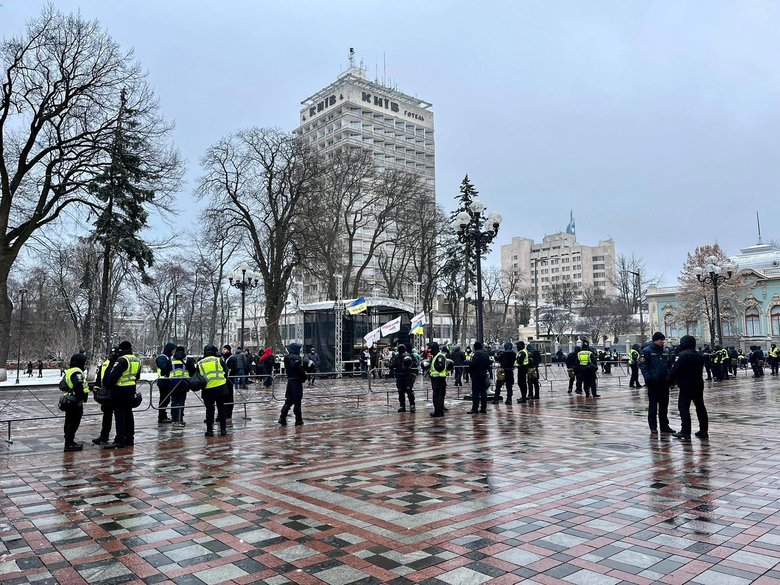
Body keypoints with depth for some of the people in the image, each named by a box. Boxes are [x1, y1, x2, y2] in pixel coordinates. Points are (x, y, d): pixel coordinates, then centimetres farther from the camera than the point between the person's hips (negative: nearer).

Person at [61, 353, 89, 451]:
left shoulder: (68, 371, 16)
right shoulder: (77, 372, -17)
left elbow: (62, 385, 22)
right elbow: (79, 387, -26)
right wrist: (81, 399, -20)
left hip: (68, 401, 11)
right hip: (75, 402, -11)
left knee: (69, 422, 17)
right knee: (73, 422, -5)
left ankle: (69, 441, 27)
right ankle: (69, 444, -2)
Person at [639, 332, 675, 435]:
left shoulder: (663, 351, 12)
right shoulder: (647, 350, -8)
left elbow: (668, 365, 19)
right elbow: (642, 365, -13)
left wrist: (669, 376, 7)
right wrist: (648, 378, -20)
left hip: (664, 382, 6)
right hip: (653, 383, -6)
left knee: (664, 405, 12)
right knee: (653, 405, 2)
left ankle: (664, 425, 21)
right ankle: (653, 427, 8)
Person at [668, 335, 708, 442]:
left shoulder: (683, 355, -16)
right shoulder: (699, 356, 11)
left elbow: (675, 370, -18)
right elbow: (700, 369, 16)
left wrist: (671, 381, -7)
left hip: (686, 385, -8)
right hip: (698, 384, 8)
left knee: (683, 407, -4)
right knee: (700, 406, 14)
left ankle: (685, 432, -7)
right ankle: (704, 430, 18)